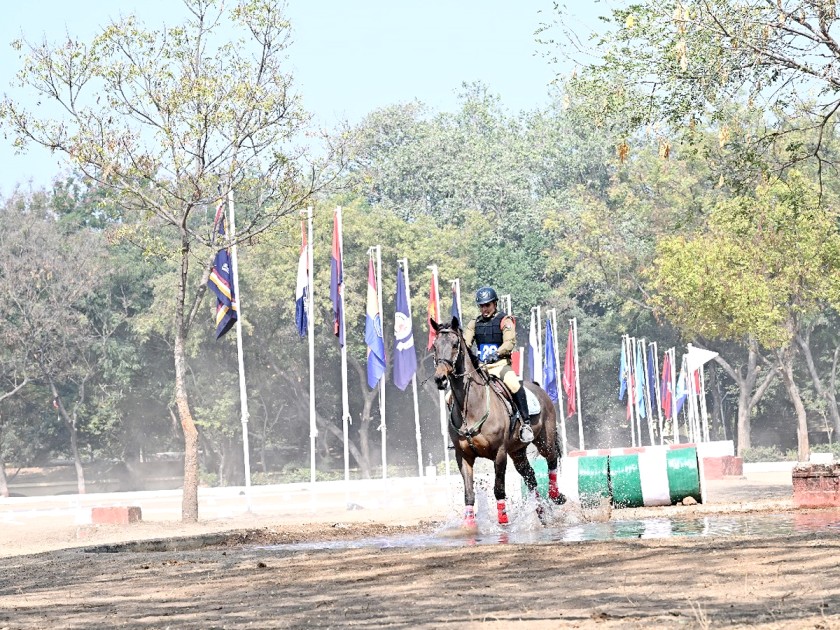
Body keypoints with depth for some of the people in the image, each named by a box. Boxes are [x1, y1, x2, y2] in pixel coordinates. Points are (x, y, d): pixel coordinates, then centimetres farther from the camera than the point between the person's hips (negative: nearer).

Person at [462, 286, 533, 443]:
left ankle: (525, 423, -28)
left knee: (513, 383, -38)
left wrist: (496, 354, -32)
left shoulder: (505, 320, 1)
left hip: (500, 365, -5)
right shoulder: (474, 324, 15)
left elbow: (510, 342, -13)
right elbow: (465, 342, 3)